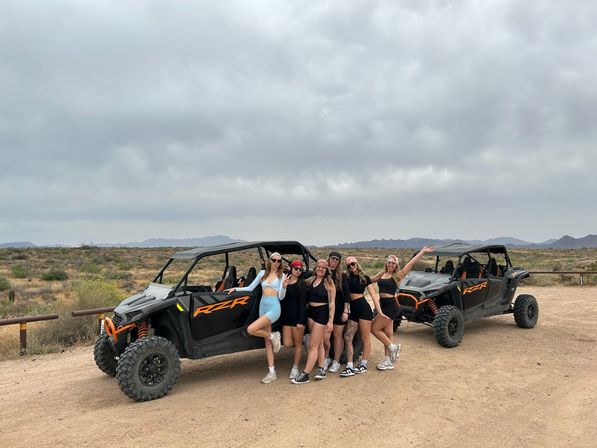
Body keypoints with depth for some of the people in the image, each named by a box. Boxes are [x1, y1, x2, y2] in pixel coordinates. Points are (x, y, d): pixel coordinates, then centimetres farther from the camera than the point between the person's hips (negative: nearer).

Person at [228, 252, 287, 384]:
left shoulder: (281, 276, -1)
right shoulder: (263, 273, 10)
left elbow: (281, 297, -4)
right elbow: (250, 288, 14)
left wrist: (283, 286, -20)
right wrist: (236, 289, 4)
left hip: (274, 308, -5)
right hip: (263, 307, 5)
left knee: (251, 329, -23)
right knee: (267, 342, 7)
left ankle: (273, 336, 2)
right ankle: (271, 372, 15)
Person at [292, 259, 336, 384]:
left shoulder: (328, 282, -9)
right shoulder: (310, 280, 7)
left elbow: (331, 303, -11)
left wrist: (330, 321, -16)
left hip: (322, 313, -6)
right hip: (310, 312, 6)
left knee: (313, 345, -4)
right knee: (319, 342, 13)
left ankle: (305, 374, -1)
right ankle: (321, 369, 22)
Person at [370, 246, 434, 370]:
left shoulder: (397, 275, -6)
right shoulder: (381, 274, 10)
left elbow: (411, 263, -11)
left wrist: (422, 252, -15)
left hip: (391, 306, -6)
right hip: (383, 305, 6)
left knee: (374, 328, -6)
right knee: (387, 334, 12)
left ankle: (393, 347, 11)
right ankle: (389, 361, 20)